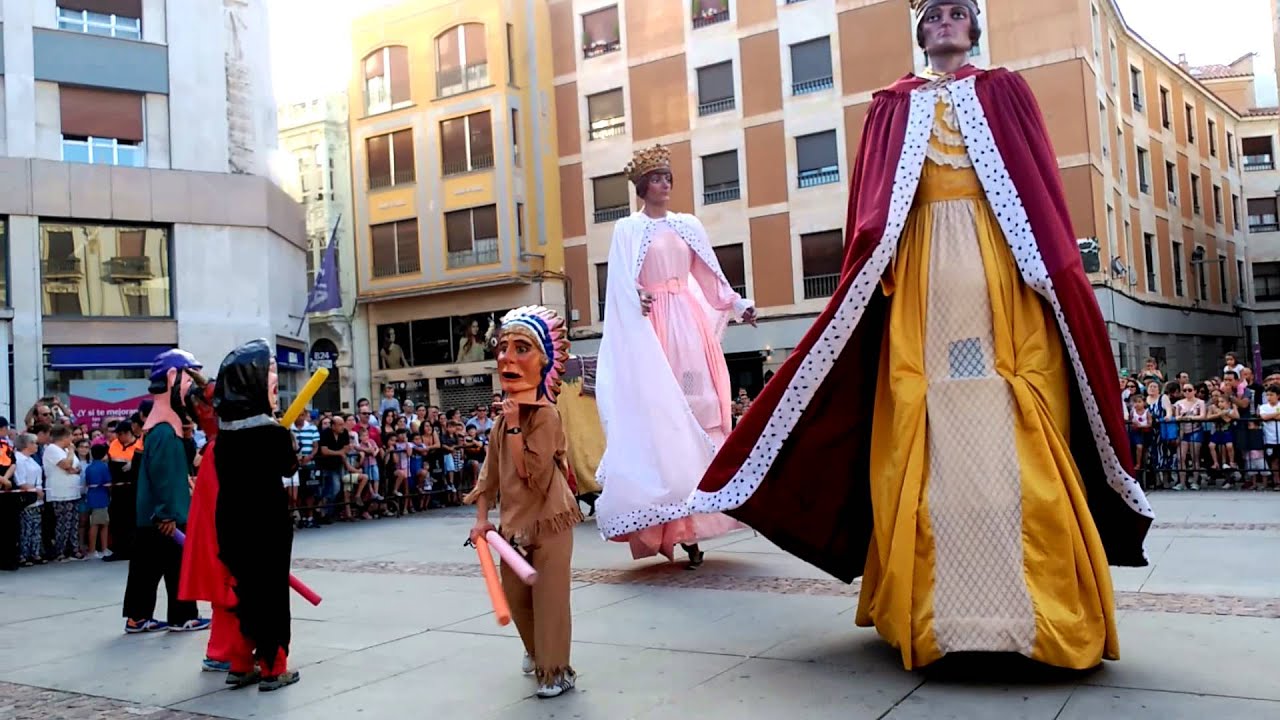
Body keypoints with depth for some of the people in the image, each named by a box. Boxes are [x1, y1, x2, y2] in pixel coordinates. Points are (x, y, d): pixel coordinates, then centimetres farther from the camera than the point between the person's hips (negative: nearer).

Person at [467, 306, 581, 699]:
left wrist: (514, 425, -26)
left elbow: (530, 471, -25)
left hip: (548, 520, -8)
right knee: (515, 596, 16)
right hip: (514, 523, 8)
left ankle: (557, 671, 11)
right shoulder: (504, 416, 7)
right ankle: (537, 652, 40)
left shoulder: (545, 414, -17)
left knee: (549, 597, -2)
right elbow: (490, 470, 11)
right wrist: (482, 516, 5)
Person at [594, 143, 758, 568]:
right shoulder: (627, 230, 4)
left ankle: (690, 523, 1)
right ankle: (675, 526, -7)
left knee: (698, 409, -2)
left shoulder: (688, 225, 16)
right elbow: (622, 285, -6)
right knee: (661, 413, -8)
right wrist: (637, 298, -26)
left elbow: (710, 276, 16)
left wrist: (739, 304, 7)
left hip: (691, 323, 4)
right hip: (652, 325, -4)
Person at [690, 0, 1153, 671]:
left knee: (1012, 435, -8)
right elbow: (872, 204, 9)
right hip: (920, 271, 1)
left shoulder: (1004, 91, 16)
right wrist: (874, 256, -8)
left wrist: (1052, 272, -5)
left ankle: (1038, 608, -2)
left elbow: (1042, 189, 7)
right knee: (926, 435, -5)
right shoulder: (894, 105, 18)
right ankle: (928, 606, 0)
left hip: (1000, 266, -1)